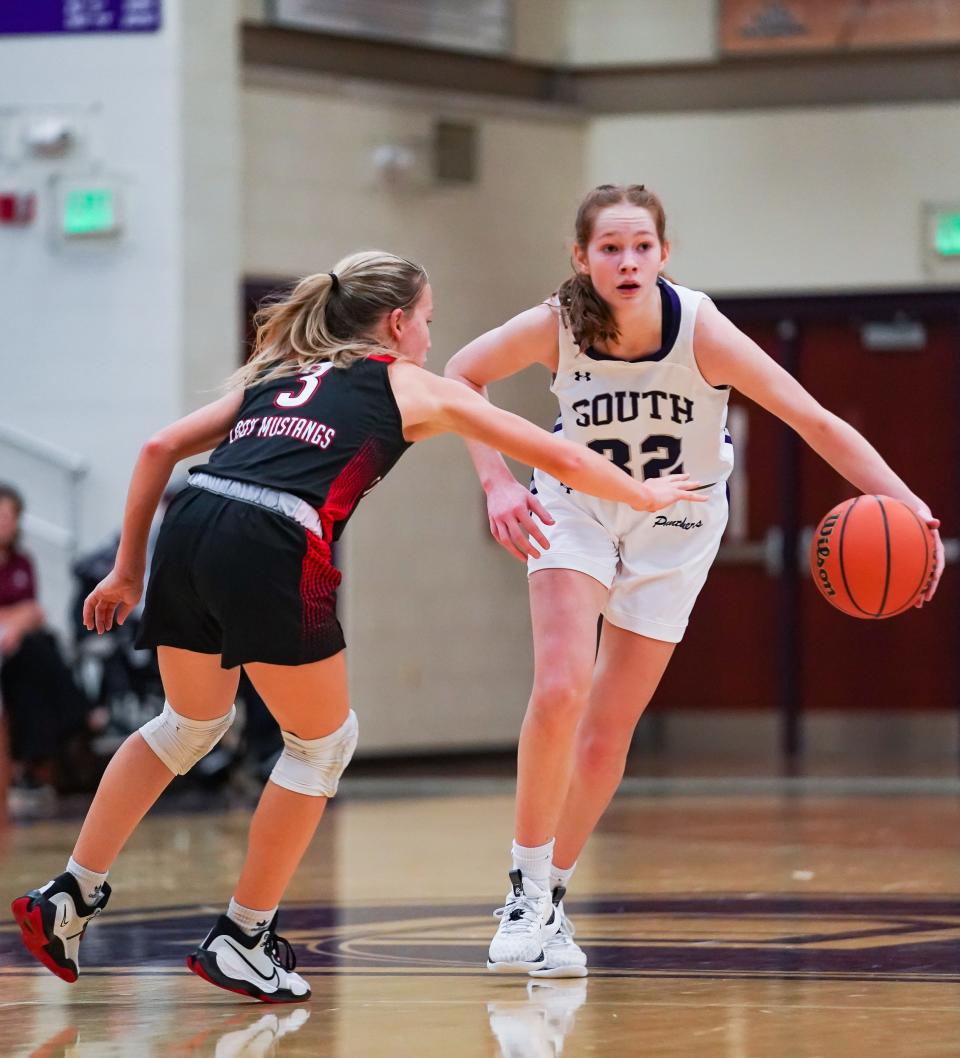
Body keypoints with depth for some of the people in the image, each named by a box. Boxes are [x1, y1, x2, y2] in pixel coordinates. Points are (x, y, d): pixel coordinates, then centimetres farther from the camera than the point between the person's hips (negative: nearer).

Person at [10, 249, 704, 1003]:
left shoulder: (277, 371, 31)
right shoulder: (414, 387, 19)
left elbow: (161, 448, 23)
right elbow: (558, 457, 25)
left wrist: (129, 568, 27)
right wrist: (644, 495, 40)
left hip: (188, 526, 6)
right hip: (271, 551, -6)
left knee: (192, 723, 27)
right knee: (323, 741, 16)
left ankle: (70, 898, 24)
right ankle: (241, 940, 17)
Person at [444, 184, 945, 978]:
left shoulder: (700, 331, -28)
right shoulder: (558, 327, -24)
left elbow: (816, 422, -29)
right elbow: (461, 377, -5)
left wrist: (907, 506, -41)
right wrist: (497, 483, -18)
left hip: (673, 528, 0)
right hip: (578, 508, 0)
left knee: (606, 737, 1)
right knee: (561, 691, -22)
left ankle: (552, 898, 21)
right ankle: (527, 889, -7)